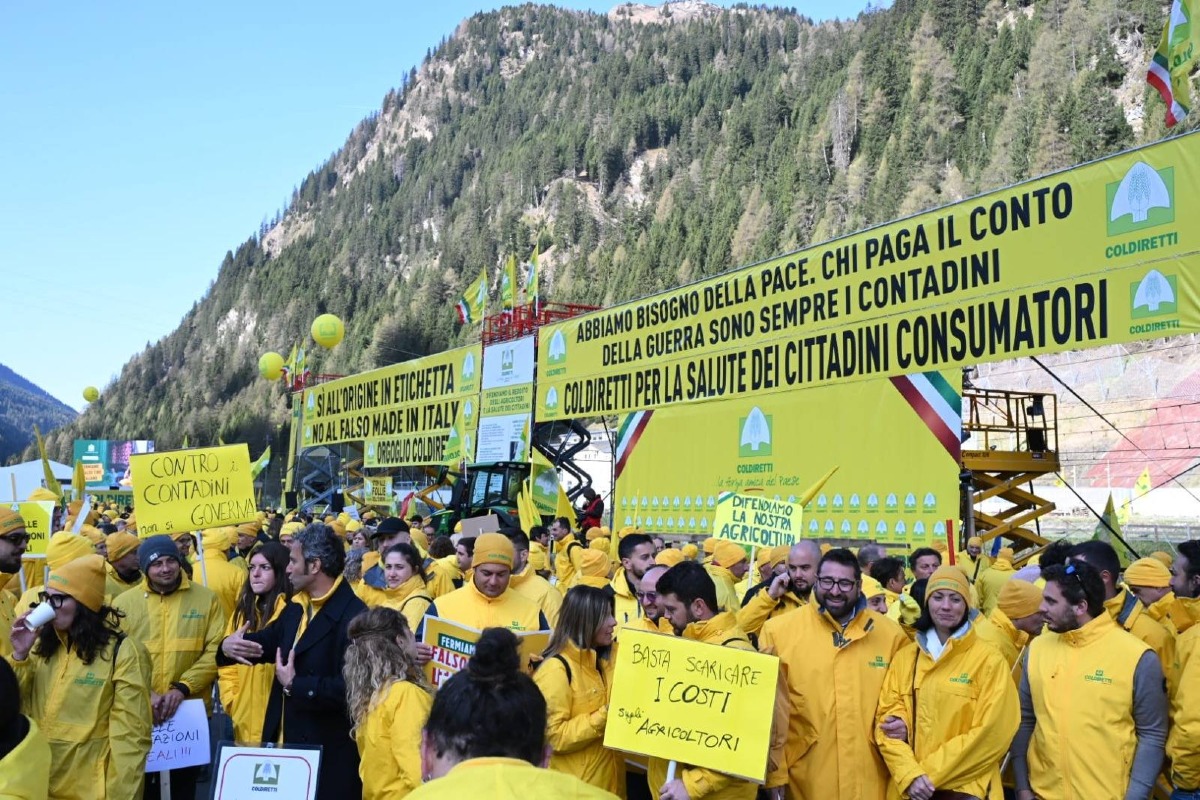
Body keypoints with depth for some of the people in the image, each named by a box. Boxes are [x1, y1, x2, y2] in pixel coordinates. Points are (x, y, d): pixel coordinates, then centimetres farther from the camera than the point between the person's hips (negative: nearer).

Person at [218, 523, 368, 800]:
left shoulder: (353, 615, -22)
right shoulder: (297, 606, 10)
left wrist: (294, 684, -19)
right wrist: (229, 645, 0)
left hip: (328, 753, -9)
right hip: (285, 739, 9)